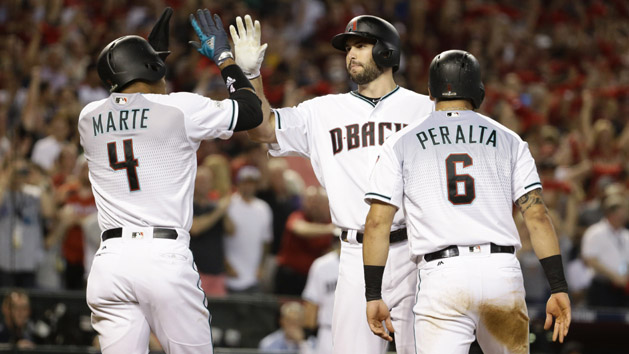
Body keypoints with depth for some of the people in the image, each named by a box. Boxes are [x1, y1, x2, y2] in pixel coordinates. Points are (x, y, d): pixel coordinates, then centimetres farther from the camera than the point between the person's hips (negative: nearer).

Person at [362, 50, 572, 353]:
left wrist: (373, 296, 7)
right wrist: (559, 287, 6)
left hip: (442, 275, -2)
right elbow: (536, 215, 7)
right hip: (503, 272, 2)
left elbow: (377, 222, 4)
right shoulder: (508, 140, 15)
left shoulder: (400, 145, 12)